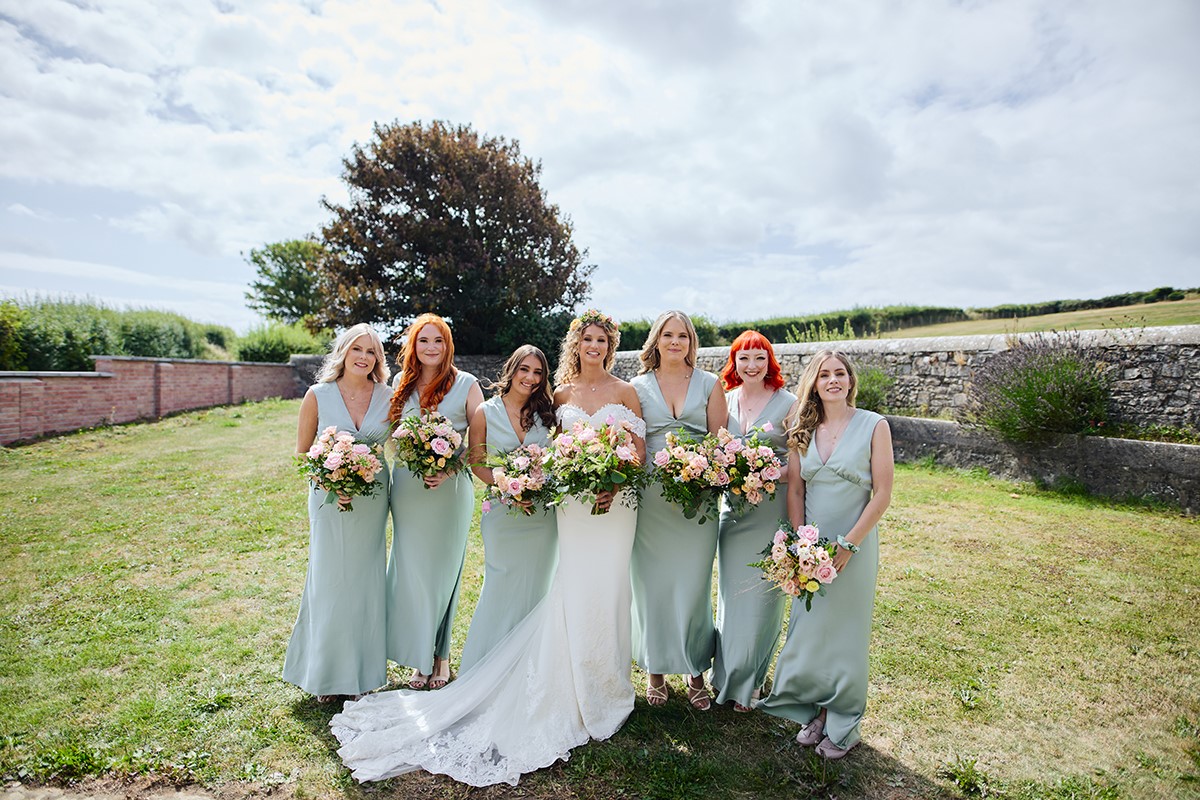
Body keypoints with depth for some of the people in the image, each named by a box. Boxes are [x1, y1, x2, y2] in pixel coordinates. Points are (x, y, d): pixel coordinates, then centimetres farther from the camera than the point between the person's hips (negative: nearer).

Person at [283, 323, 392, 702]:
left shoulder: (388, 396, -2)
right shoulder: (318, 396, -6)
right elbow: (302, 452, 0)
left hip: (373, 501, 2)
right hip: (331, 499, -1)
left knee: (366, 583, 11)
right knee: (330, 583, 7)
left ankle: (363, 672, 28)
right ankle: (327, 673, 27)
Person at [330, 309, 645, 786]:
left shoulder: (625, 392, 3)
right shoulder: (561, 395, 8)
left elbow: (639, 449, 1)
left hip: (616, 502, -1)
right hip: (573, 504, 2)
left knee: (606, 590, 3)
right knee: (573, 593, 4)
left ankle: (607, 689, 22)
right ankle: (574, 690, 19)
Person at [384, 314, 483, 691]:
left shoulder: (465, 384, -2)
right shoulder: (401, 384, 9)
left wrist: (450, 469, -17)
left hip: (450, 488, -3)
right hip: (406, 488, 3)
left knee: (443, 570, 6)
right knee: (411, 571, 7)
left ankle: (441, 654, 24)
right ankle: (420, 657, 22)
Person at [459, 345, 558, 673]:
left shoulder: (545, 412, 4)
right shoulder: (485, 412, -3)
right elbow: (477, 462, -1)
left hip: (542, 514, 3)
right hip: (502, 513, -2)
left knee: (535, 589, 12)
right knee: (501, 589, 4)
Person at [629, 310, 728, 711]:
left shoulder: (709, 384, 7)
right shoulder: (638, 386, 7)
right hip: (650, 496, 0)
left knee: (693, 583, 6)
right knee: (653, 582, 7)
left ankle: (695, 670, 23)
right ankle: (656, 670, 23)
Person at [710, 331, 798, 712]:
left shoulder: (788, 404, -6)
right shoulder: (724, 400, 6)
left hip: (772, 510, -4)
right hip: (733, 507, 4)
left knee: (761, 592, 5)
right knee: (730, 591, 12)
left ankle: (748, 681, 24)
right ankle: (729, 674, 30)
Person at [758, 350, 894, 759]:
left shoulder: (873, 425, -6)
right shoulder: (802, 429, 3)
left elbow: (882, 493, -9)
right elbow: (794, 489, 3)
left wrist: (848, 544, -13)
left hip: (855, 544, -3)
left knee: (846, 629, 7)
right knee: (808, 626, 10)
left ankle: (843, 724, 26)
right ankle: (815, 711, 30)